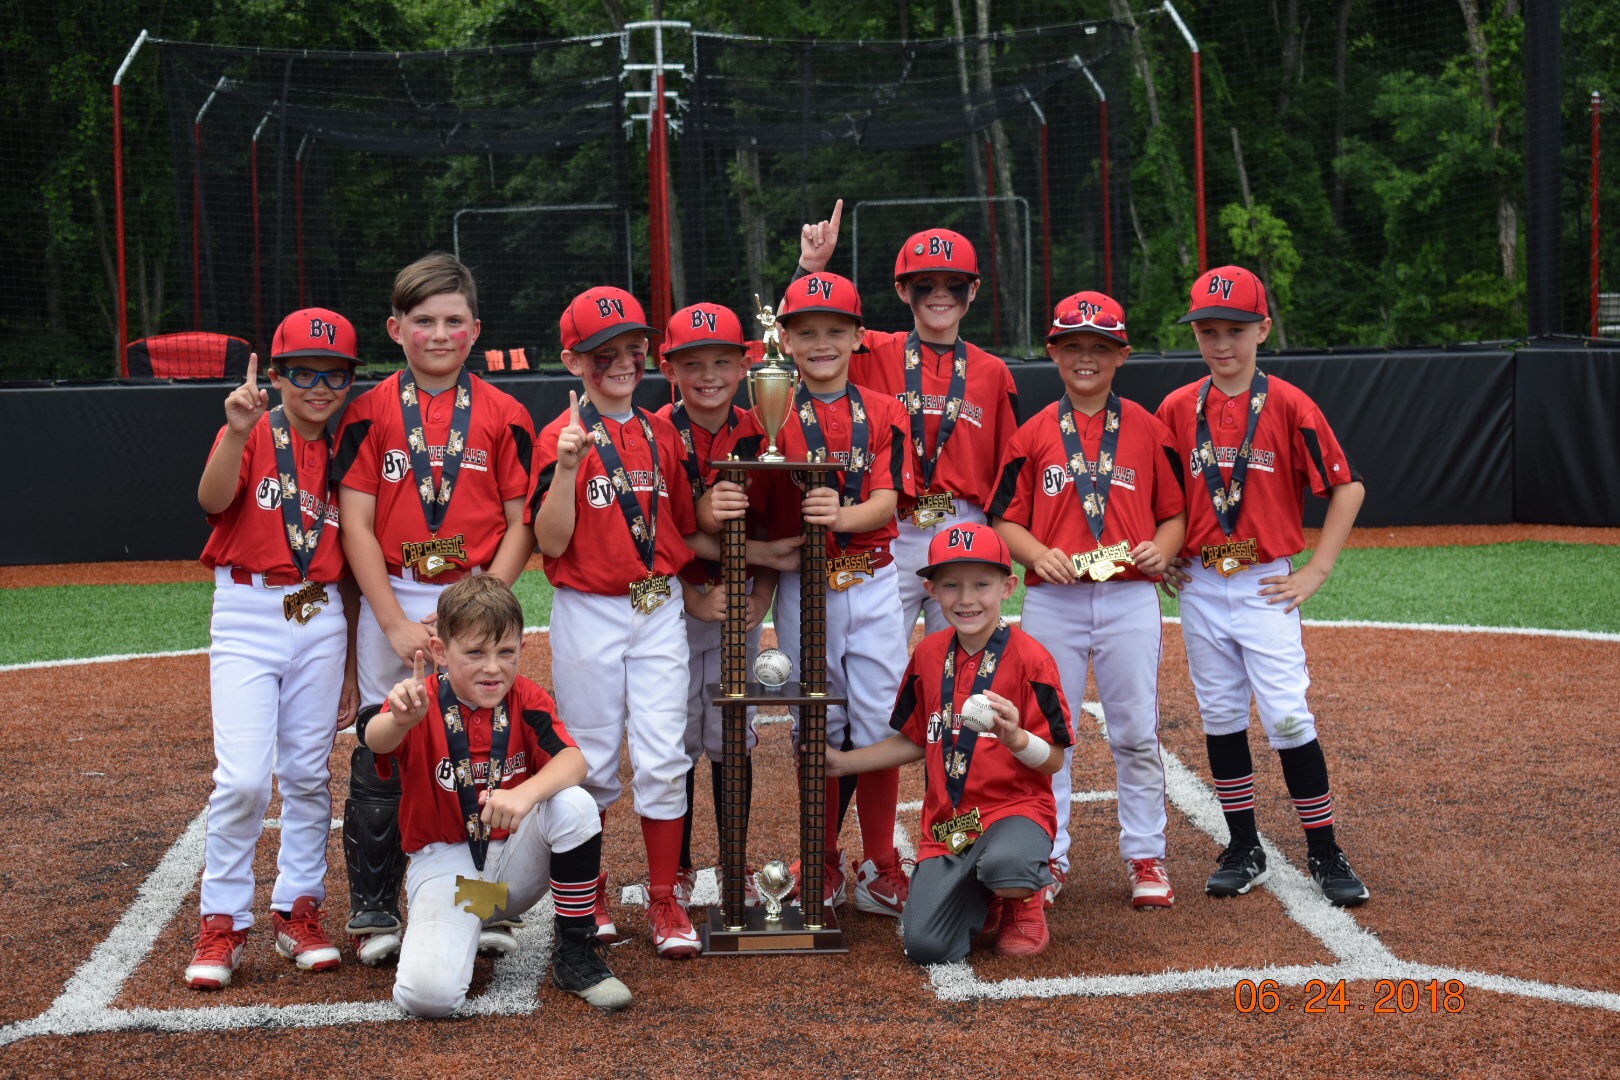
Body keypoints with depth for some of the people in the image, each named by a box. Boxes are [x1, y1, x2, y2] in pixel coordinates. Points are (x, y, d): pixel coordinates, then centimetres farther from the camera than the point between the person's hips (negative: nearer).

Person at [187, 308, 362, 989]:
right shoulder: (251, 433, -1)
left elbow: (350, 566, 12)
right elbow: (213, 500, -23)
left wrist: (351, 665, 12)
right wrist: (238, 432, -40)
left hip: (321, 620, 4)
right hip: (247, 614, -4)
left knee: (308, 774, 8)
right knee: (242, 778, -11)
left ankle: (299, 909, 22)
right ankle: (222, 924, 3)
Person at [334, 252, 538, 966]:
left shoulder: (504, 416, 3)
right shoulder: (371, 413, 2)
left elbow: (520, 526, 3)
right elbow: (356, 526, -2)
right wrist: (399, 624, -10)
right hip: (391, 603, 0)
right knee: (380, 757, 1)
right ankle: (373, 913, 12)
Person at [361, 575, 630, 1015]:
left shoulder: (526, 700, -5)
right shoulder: (421, 702, -13)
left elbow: (572, 760, -21)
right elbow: (376, 741, -36)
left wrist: (526, 794, -43)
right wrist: (400, 719, -62)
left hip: (516, 856, 2)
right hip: (447, 864, -2)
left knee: (575, 805, -30)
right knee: (427, 994, -28)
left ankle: (576, 953, -10)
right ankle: (477, 928, 10)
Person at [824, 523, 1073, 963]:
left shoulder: (1028, 657, -8)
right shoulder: (929, 654, 8)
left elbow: (1054, 761, -8)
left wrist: (1016, 738, -27)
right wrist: (843, 762, 16)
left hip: (1016, 809, -4)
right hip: (945, 823, 4)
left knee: (1005, 864, -40)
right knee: (927, 946, -15)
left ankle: (1025, 901, 0)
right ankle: (981, 899, 20)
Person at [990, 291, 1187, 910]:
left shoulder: (1148, 429, 5)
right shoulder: (1033, 435, 5)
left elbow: (1176, 512, 9)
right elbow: (1006, 520, 5)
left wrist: (1161, 549, -11)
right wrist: (1039, 554, -13)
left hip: (1131, 598, 0)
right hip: (1052, 601, 0)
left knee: (1136, 735, 4)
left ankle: (1145, 858, 15)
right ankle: (1048, 858, 15)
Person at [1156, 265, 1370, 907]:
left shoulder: (1288, 405, -6)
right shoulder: (1176, 409, 3)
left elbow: (1347, 487, -4)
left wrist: (1317, 571, -7)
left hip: (1266, 585, -3)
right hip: (1199, 587, 4)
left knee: (1288, 717, -7)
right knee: (1220, 716, 9)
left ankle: (1324, 853, 4)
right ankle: (1244, 851, 20)